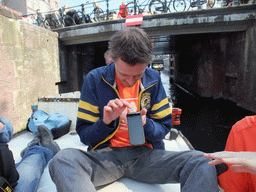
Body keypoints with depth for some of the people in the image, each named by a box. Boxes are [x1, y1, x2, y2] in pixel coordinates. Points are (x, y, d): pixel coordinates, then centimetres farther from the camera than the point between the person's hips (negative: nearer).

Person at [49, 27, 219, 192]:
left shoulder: (153, 79, 3)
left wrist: (145, 125, -16)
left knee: (202, 163, -24)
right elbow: (84, 135, 0)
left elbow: (164, 128, 7)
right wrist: (106, 122, -21)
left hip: (145, 154, 1)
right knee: (62, 161, -31)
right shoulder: (95, 79, -3)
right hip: (106, 155, 0)